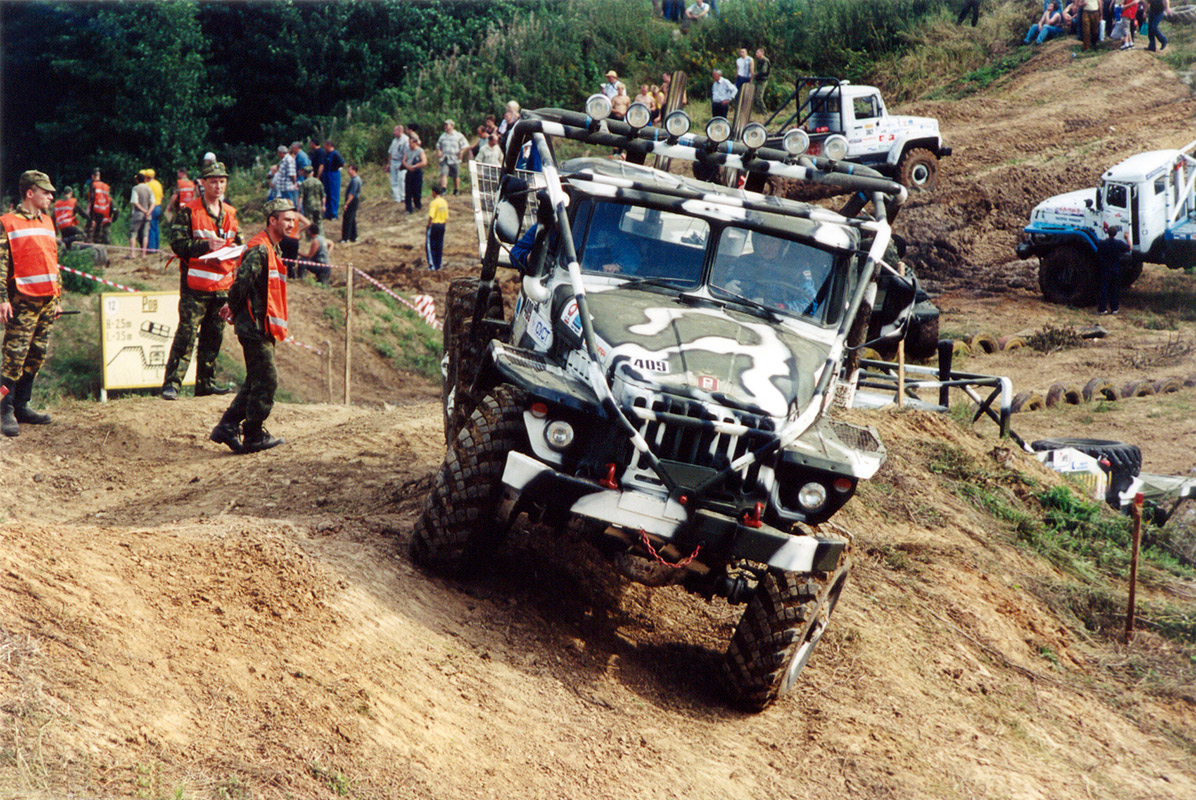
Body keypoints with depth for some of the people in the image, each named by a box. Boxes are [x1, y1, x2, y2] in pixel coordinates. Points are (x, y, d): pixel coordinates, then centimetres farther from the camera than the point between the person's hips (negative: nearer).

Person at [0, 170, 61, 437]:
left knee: (37, 355, 9)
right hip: (22, 302, -7)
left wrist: (57, 298, 19)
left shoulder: (47, 222, 17)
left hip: (47, 300, 7)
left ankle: (21, 406, 17)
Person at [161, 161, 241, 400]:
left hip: (222, 285, 6)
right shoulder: (189, 211, -4)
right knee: (187, 333, -12)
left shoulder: (230, 214, 15)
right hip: (195, 285, -6)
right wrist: (206, 246, -21)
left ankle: (206, 381, 20)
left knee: (214, 335, 11)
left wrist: (232, 251, 0)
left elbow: (238, 245, 22)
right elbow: (178, 243, -12)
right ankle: (171, 383, -11)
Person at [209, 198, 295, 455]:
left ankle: (227, 428, 18)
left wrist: (233, 308, 11)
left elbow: (242, 286, 22)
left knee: (256, 382, 14)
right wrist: (235, 311, -7)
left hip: (261, 328, 10)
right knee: (266, 381, -5)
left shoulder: (271, 249, 17)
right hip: (256, 327, -10)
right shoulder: (259, 249, -16)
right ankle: (254, 437, 3)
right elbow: (242, 282, -22)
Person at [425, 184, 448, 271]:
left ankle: (432, 265, -5)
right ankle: (438, 265, 13)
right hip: (442, 225, 7)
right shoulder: (445, 202, 7)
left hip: (434, 225, -7)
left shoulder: (434, 203, -15)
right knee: (439, 246, 11)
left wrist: (428, 225, -9)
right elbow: (447, 217, 10)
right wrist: (443, 225, 17)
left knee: (430, 246, 1)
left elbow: (431, 216, -20)